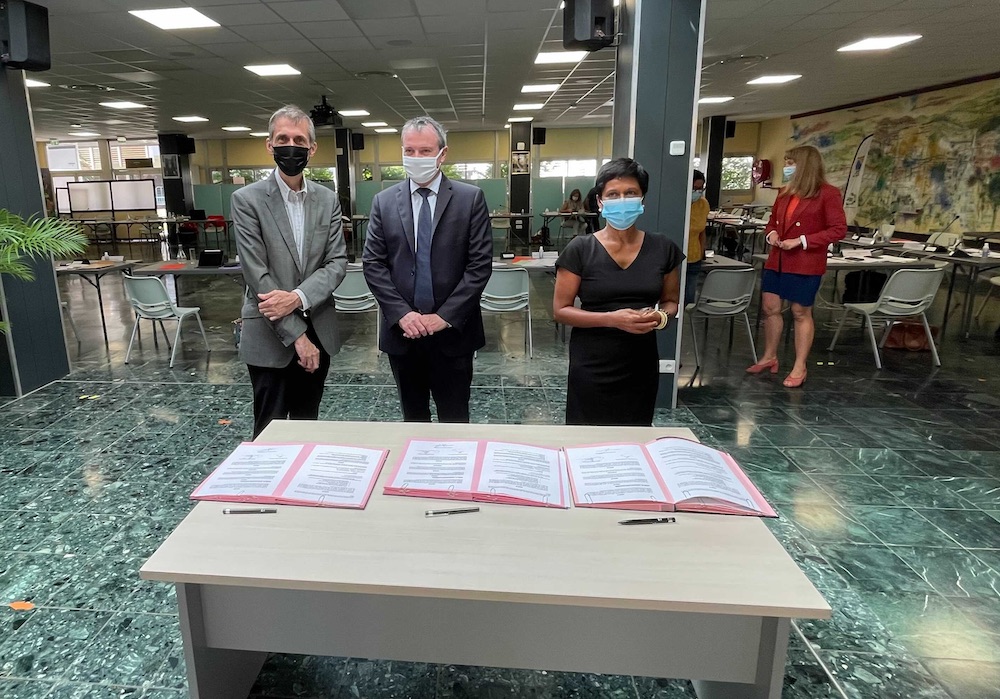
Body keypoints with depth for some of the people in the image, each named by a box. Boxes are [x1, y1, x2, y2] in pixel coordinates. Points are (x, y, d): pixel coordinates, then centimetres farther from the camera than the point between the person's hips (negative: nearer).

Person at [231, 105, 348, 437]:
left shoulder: (328, 200, 6)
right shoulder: (247, 199, -7)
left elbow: (337, 263, -1)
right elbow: (257, 274, -13)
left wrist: (298, 297, -19)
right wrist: (296, 335, -16)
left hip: (318, 332, 4)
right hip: (270, 337, -3)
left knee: (308, 425, 16)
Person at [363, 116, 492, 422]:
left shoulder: (470, 198, -2)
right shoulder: (384, 201, 5)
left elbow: (480, 264, -6)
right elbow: (373, 264, 2)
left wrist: (446, 316, -12)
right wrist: (401, 313, -10)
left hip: (452, 331, -2)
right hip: (402, 330, 2)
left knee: (455, 422, 9)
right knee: (413, 418, 16)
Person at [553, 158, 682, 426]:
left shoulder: (663, 249, 0)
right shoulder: (580, 250, -8)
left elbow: (671, 301, 12)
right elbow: (560, 310, -7)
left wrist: (660, 317, -11)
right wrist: (612, 318, -20)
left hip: (641, 365, 3)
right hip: (591, 367, -2)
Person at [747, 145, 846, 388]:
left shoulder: (828, 193, -9)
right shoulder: (785, 193, 11)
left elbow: (839, 229, -12)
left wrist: (802, 241, -19)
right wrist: (771, 233, 0)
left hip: (806, 264, -6)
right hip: (776, 260, 7)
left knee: (801, 313, 2)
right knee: (769, 308, 9)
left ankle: (799, 367, 12)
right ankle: (769, 358, 25)